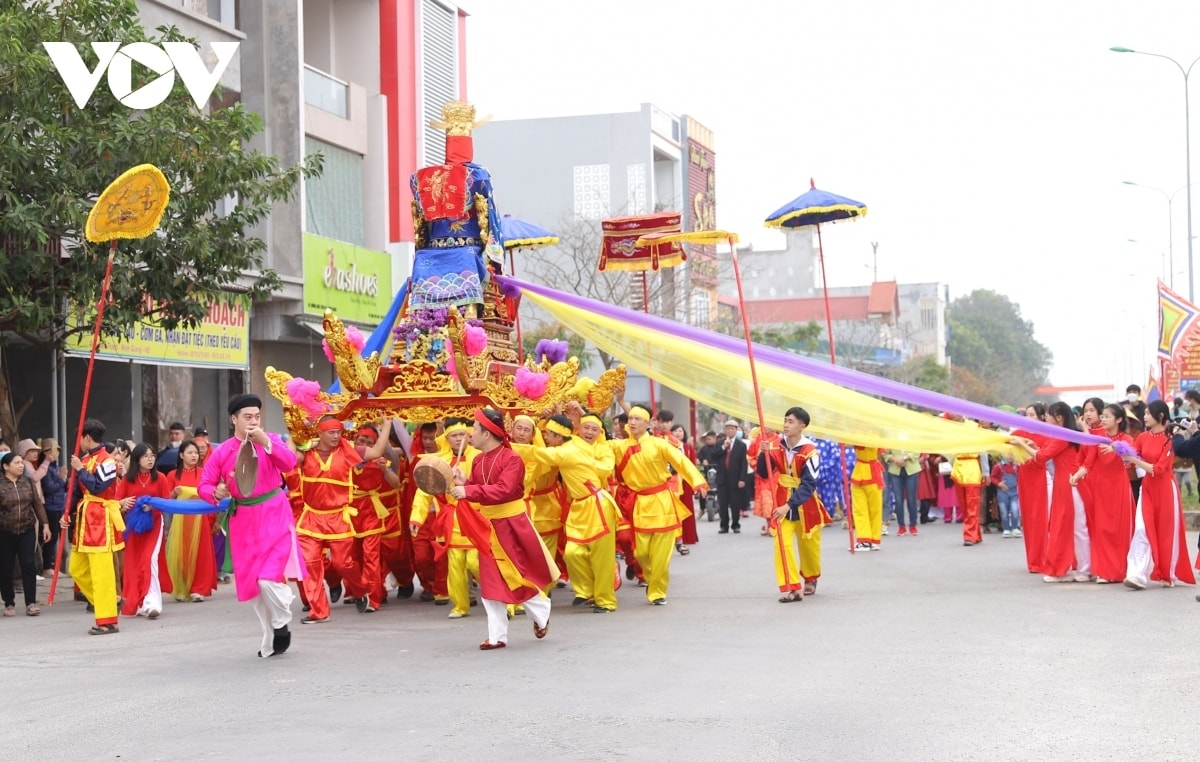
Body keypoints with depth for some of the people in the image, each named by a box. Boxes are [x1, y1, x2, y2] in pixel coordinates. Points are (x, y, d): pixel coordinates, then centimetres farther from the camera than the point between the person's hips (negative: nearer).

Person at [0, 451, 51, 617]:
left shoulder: (28, 482, 5)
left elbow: (38, 504, 8)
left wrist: (45, 525, 4)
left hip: (27, 530, 2)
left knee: (29, 565, -6)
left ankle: (31, 603, 0)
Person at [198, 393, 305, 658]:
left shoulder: (270, 440, -2)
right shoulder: (222, 452, 0)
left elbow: (289, 463, -19)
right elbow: (204, 486, 2)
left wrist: (265, 442, -31)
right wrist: (216, 493, -20)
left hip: (274, 516, -3)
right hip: (243, 522, 3)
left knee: (269, 578, -18)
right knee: (251, 582, 8)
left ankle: (281, 624, 11)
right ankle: (271, 639, 24)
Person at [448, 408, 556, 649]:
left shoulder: (512, 459, -17)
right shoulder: (478, 460, 6)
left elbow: (504, 491, -30)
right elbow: (475, 491, 9)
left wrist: (469, 491, -35)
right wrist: (463, 484, -12)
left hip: (511, 526, -7)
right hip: (487, 527, 7)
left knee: (519, 576, 2)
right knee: (491, 581, 6)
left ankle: (541, 615, 29)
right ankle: (497, 636, 10)